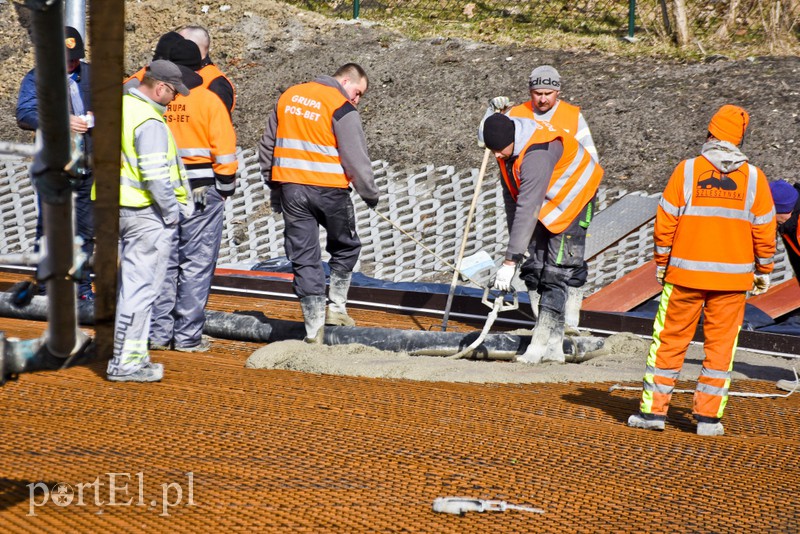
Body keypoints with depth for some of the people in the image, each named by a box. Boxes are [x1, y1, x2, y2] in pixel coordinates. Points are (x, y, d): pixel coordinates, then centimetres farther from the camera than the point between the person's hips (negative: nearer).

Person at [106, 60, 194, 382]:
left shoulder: (119, 107, 11)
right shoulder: (149, 121, -18)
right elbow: (155, 174, -23)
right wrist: (172, 211, -12)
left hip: (117, 208, 10)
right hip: (146, 212, -10)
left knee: (129, 282, 16)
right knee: (139, 287, -5)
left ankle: (133, 355, 22)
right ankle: (125, 362, -3)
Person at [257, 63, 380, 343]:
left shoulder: (288, 97, 12)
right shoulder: (342, 109, -9)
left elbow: (267, 145, 17)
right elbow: (356, 159, -11)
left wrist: (273, 186, 23)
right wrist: (370, 194, 3)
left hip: (291, 189, 4)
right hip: (329, 190, -4)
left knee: (304, 257, 5)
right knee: (345, 247, 20)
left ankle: (314, 329, 3)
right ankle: (337, 307, 18)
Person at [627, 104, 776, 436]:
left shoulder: (687, 170, -5)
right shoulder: (753, 177, -1)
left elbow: (665, 222, -4)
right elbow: (764, 230, 3)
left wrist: (661, 263, 7)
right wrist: (763, 271, 13)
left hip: (686, 273, -1)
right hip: (732, 277, 1)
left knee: (669, 340, 7)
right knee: (720, 345, 8)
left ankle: (653, 410, 9)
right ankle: (709, 417, 6)